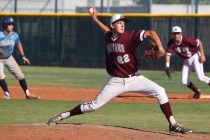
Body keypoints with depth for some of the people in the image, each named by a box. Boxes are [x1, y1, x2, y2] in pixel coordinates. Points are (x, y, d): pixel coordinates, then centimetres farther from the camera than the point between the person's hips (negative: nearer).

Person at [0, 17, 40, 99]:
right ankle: (7, 94, -5)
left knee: (20, 75, 1)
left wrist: (23, 56, 11)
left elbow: (18, 44, 9)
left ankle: (27, 94, 9)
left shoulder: (14, 35, -11)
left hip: (9, 58, 4)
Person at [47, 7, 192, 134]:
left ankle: (173, 125, -13)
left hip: (135, 78, -2)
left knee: (159, 91, -19)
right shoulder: (108, 37, 1)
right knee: (94, 105, 0)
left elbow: (150, 33, -26)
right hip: (116, 81, 2)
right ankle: (62, 116, 14)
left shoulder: (130, 36, -13)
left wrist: (160, 47, -41)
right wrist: (95, 19, 26)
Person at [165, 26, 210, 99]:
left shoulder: (187, 40, -26)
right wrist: (167, 66, -31)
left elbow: (199, 42, -16)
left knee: (200, 77, -20)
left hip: (195, 57, -6)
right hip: (186, 61, 6)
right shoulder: (171, 43, -14)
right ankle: (197, 92, 20)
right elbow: (168, 54, -17)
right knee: (184, 81, 0)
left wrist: (202, 55, -18)